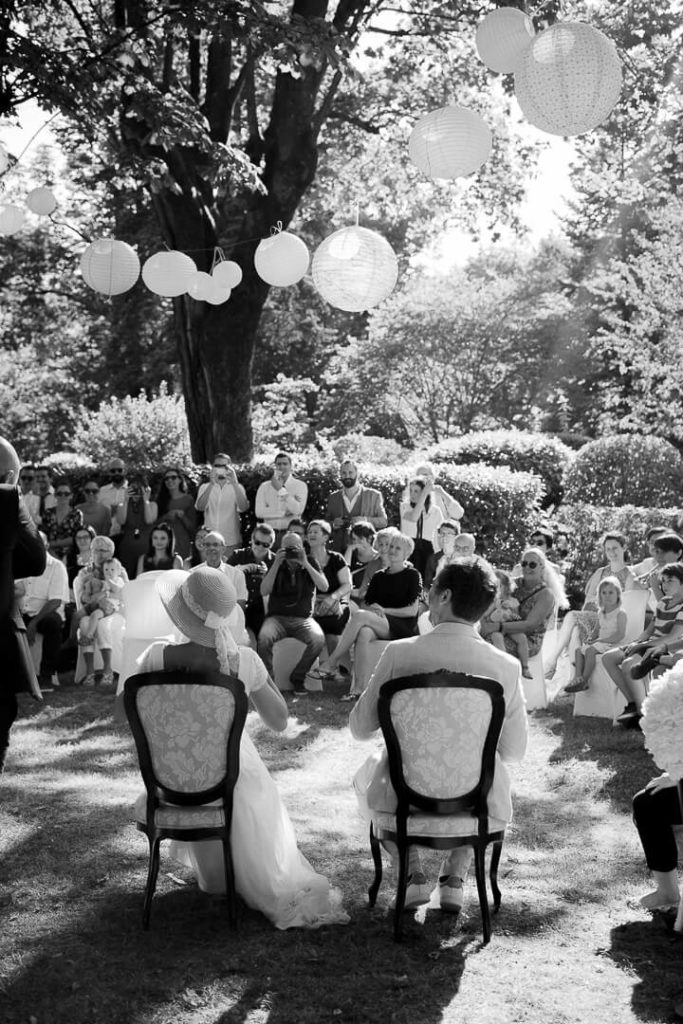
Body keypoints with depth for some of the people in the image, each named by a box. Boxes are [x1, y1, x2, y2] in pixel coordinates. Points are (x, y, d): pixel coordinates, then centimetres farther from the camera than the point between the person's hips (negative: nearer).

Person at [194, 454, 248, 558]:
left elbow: (244, 507, -14)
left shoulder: (236, 487, 4)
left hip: (231, 542, -1)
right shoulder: (205, 487, 7)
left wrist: (235, 483, -25)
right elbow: (199, 507, -12)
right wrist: (211, 484, -23)